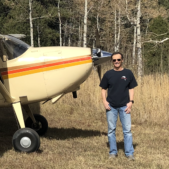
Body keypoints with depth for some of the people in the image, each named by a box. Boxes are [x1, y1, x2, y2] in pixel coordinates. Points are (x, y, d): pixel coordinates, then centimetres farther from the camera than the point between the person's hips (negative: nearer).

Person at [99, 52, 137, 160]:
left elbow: (131, 89, 6)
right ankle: (113, 152, 16)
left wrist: (131, 102, -4)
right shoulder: (108, 74, 4)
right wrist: (104, 101, -5)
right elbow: (103, 89, 9)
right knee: (111, 130, 7)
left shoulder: (128, 73, 4)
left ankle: (129, 153, 5)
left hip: (124, 106, -1)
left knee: (127, 130, -2)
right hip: (111, 106, 1)